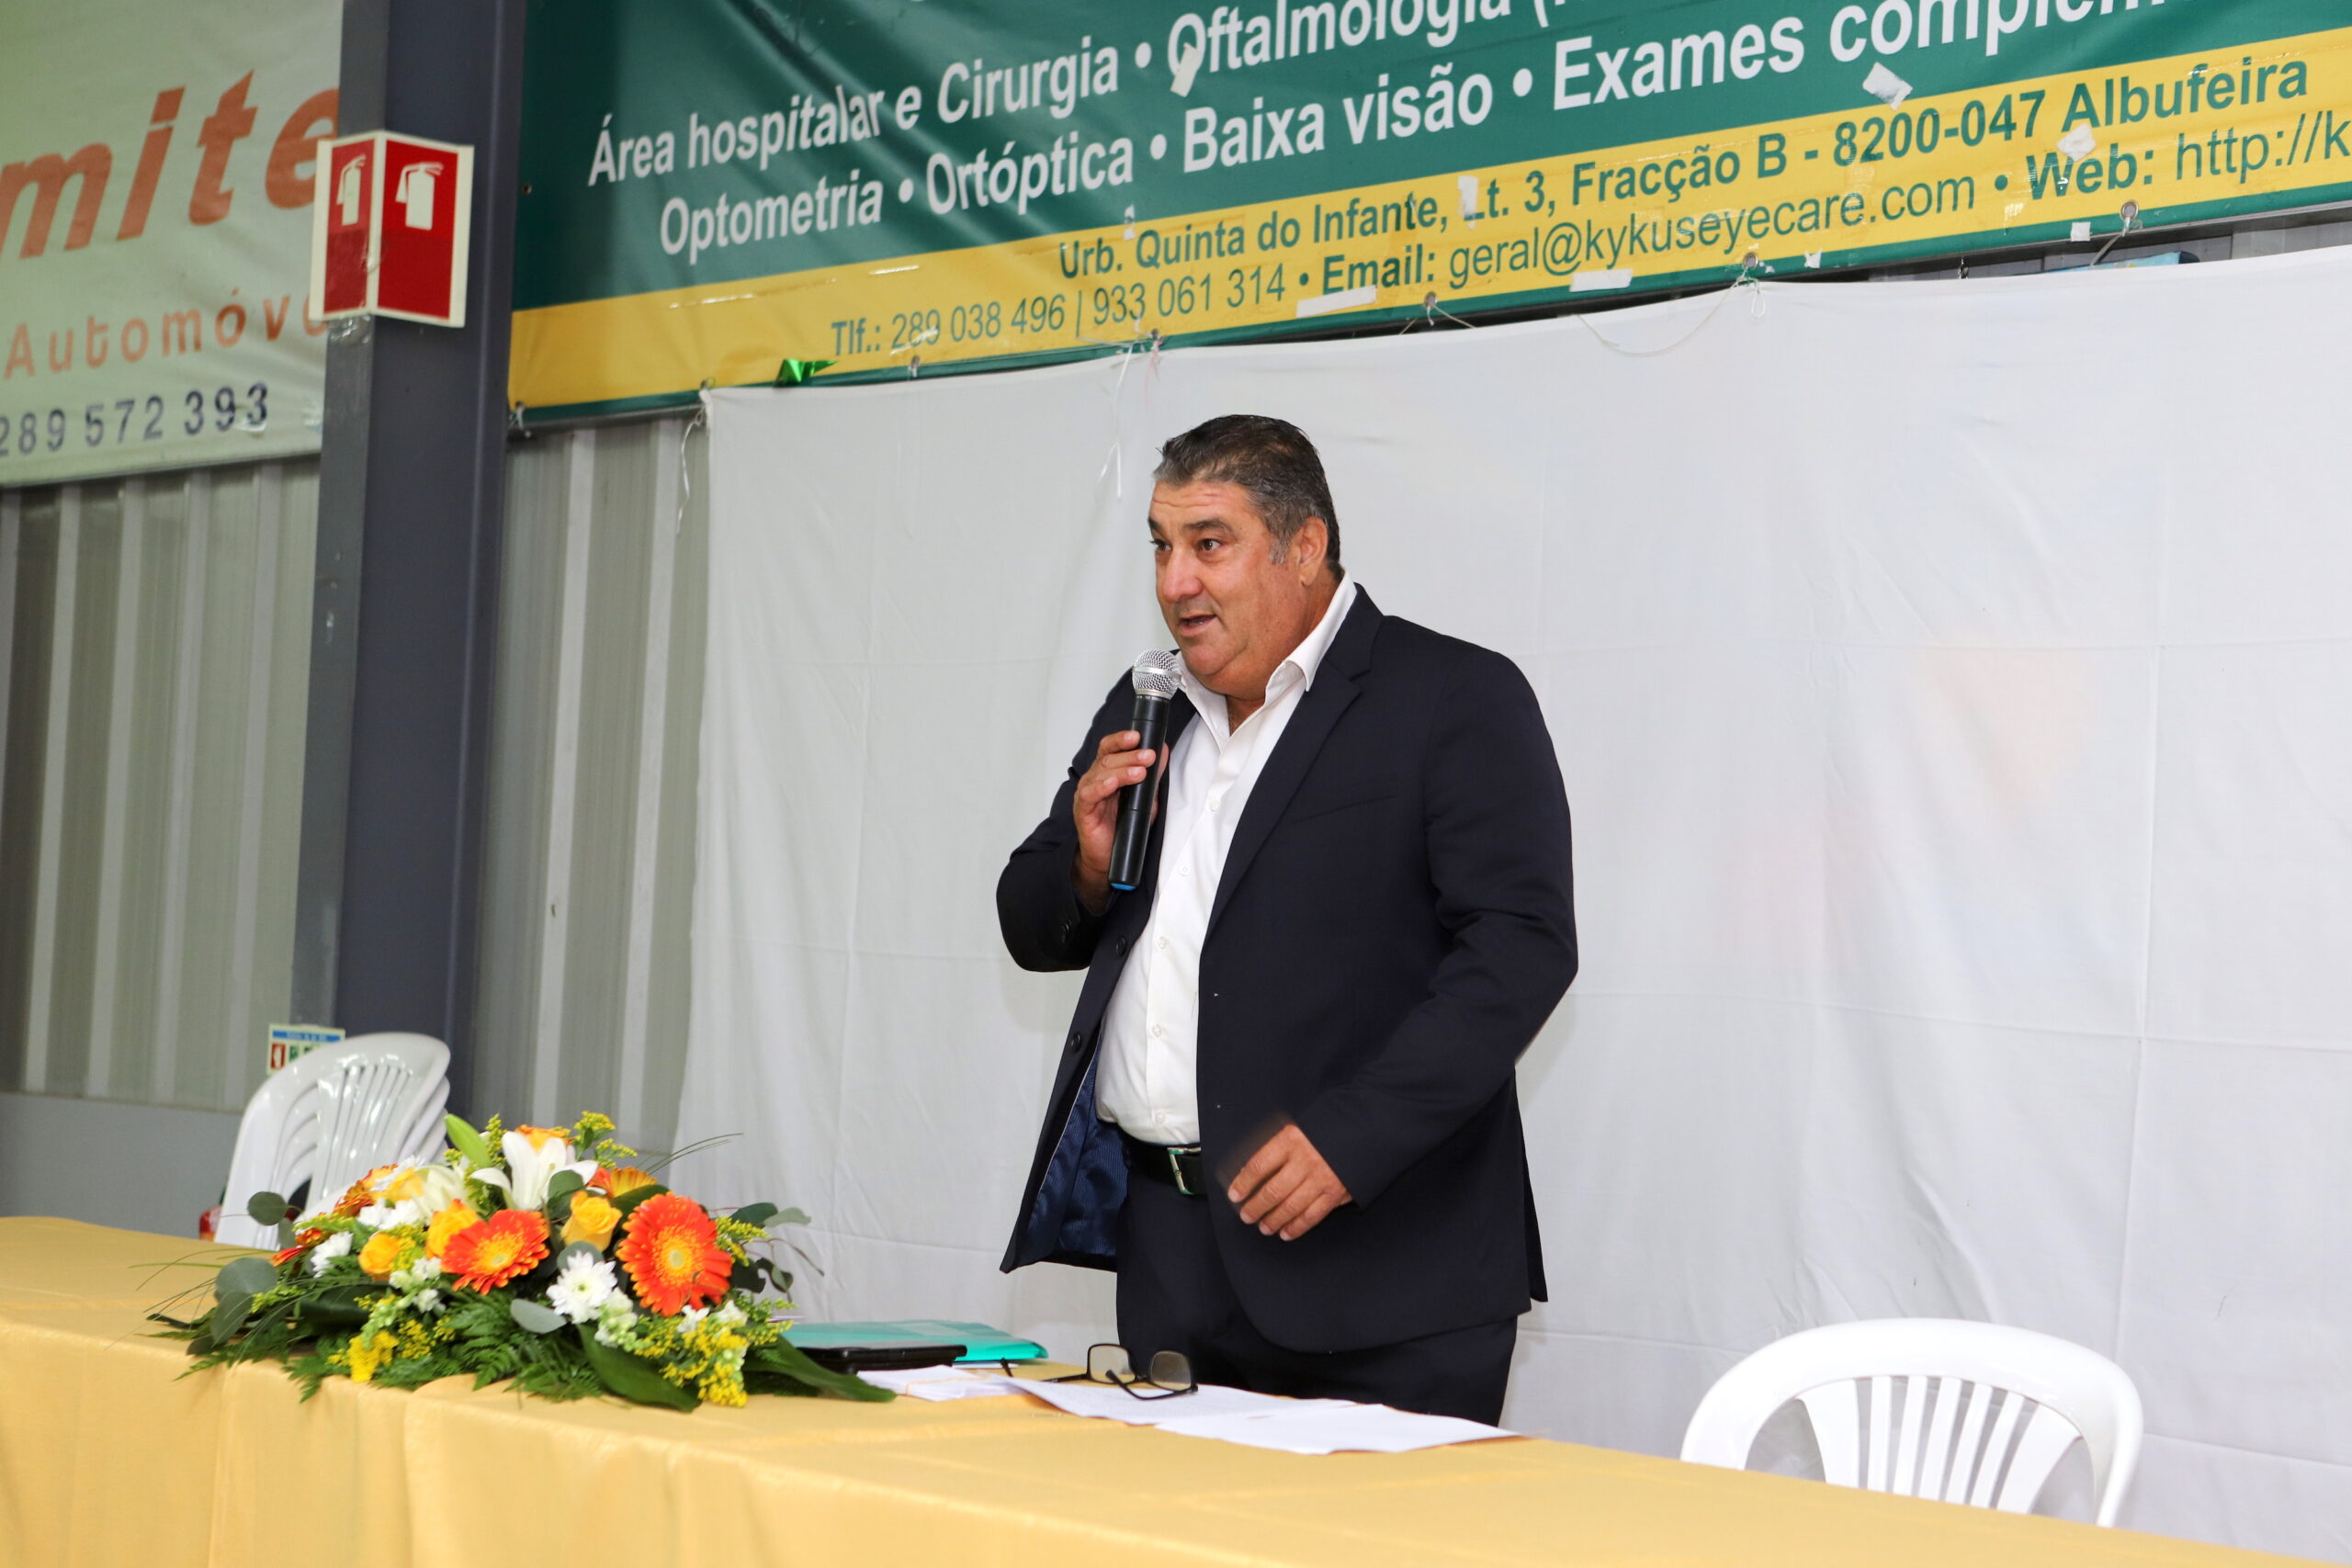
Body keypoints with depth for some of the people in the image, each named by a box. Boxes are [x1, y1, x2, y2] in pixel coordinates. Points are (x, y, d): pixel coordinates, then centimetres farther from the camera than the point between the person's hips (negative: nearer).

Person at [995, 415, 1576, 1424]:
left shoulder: (1458, 701, -4)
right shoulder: (1146, 712, 17)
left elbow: (1520, 949, -13)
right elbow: (1033, 931, 23)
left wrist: (1352, 1136, -21)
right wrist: (1089, 866, 0)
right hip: (1162, 1246, 6)